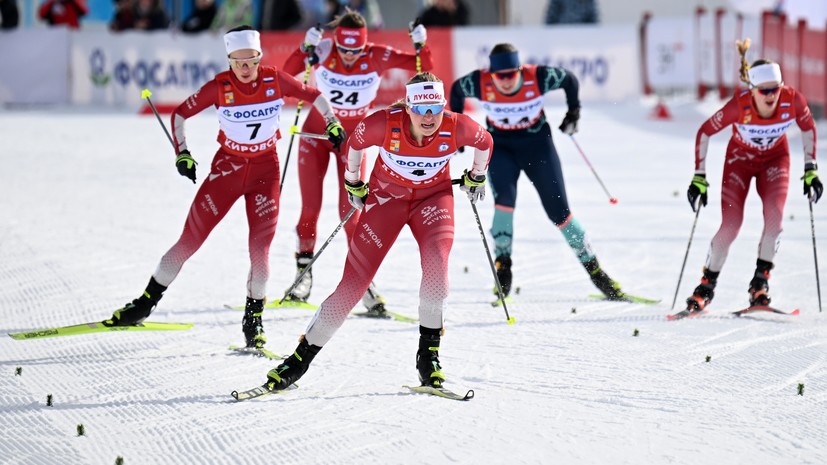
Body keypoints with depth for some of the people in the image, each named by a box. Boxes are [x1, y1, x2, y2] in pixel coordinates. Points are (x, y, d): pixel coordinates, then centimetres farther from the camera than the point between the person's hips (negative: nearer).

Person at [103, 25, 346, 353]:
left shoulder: (275, 80, -12)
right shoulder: (220, 87, -15)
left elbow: (312, 95, 4)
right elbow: (180, 114, -3)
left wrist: (333, 125, 0)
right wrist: (181, 153, -11)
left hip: (265, 168, 1)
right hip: (228, 166, 0)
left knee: (260, 247, -10)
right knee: (191, 239, 0)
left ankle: (253, 319, 6)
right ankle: (146, 303, 12)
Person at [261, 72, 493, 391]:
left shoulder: (456, 128, -25)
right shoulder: (385, 124, -28)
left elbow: (484, 141, 0)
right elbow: (356, 142, -4)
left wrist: (475, 177, 15)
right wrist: (353, 183, 10)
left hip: (433, 197, 1)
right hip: (386, 197, 0)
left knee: (436, 257, -31)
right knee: (354, 280, -7)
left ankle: (429, 350, -17)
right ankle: (301, 358, 4)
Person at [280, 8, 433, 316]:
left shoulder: (377, 57, -17)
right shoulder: (323, 51, -18)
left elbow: (424, 69, -15)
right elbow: (288, 73, -25)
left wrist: (421, 46, -33)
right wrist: (305, 49, -40)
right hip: (316, 134, 1)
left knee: (350, 212, -6)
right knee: (310, 209, 3)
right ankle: (303, 273, 19)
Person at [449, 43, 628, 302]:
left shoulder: (538, 78, -25)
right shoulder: (479, 84, -22)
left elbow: (569, 79, -5)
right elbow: (456, 90, 1)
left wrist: (573, 112, 1)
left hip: (537, 144, 0)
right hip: (500, 147, 0)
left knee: (559, 210, -1)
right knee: (504, 200, -24)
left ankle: (594, 270, 9)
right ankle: (503, 267, -11)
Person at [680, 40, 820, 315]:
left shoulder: (792, 100, -28)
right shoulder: (739, 106, -33)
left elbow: (808, 128, -6)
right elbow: (705, 132, -18)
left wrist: (810, 170, -7)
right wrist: (699, 177, -19)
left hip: (775, 158, 2)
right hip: (740, 158, -2)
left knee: (775, 215, -23)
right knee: (730, 226, -13)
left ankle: (760, 282, -7)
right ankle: (707, 285, 7)